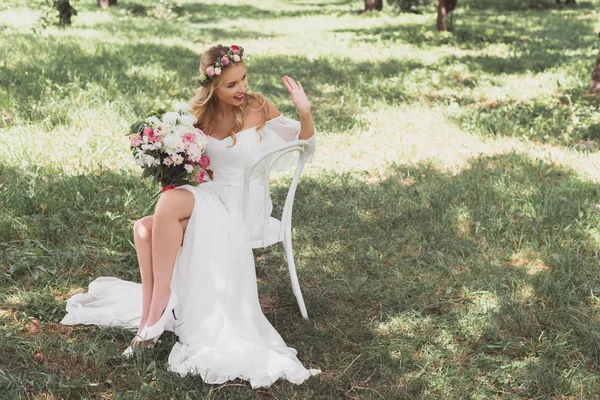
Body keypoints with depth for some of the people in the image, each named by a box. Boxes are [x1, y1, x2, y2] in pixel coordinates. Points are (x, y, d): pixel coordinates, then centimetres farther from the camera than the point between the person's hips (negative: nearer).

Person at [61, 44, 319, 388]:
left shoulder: (258, 108, -5)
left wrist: (305, 112, -19)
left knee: (170, 202, -31)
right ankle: (152, 315, -18)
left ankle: (156, 309, -24)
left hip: (245, 204, -5)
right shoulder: (202, 114, 8)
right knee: (145, 229, -23)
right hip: (210, 196, 5)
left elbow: (304, 144, 0)